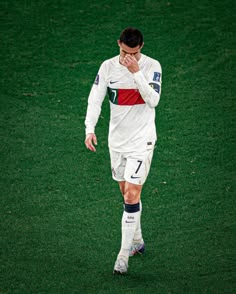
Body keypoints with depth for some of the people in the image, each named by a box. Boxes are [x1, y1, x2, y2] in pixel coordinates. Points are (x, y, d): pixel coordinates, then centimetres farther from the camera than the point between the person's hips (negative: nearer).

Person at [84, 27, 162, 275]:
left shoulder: (152, 66, -10)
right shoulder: (108, 67, -2)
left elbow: (153, 100, -22)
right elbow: (95, 98, -7)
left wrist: (136, 72, -28)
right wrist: (90, 129, -20)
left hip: (141, 140, -4)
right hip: (117, 139, 4)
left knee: (132, 195, -11)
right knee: (127, 193, 15)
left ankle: (124, 255, -8)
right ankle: (137, 241, 33)